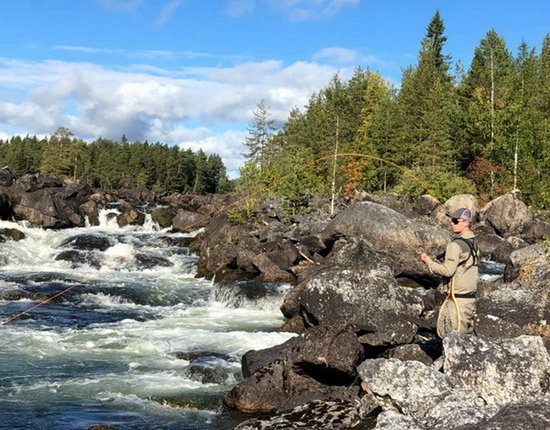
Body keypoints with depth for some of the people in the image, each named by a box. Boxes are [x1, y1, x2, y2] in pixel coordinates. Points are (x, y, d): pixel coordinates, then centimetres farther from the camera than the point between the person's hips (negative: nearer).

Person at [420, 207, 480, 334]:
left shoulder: (455, 245, -15)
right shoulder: (473, 243, 11)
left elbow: (448, 271, -17)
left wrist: (429, 261, -6)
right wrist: (444, 263, 17)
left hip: (459, 296, -9)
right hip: (471, 294, 9)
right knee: (468, 331, 12)